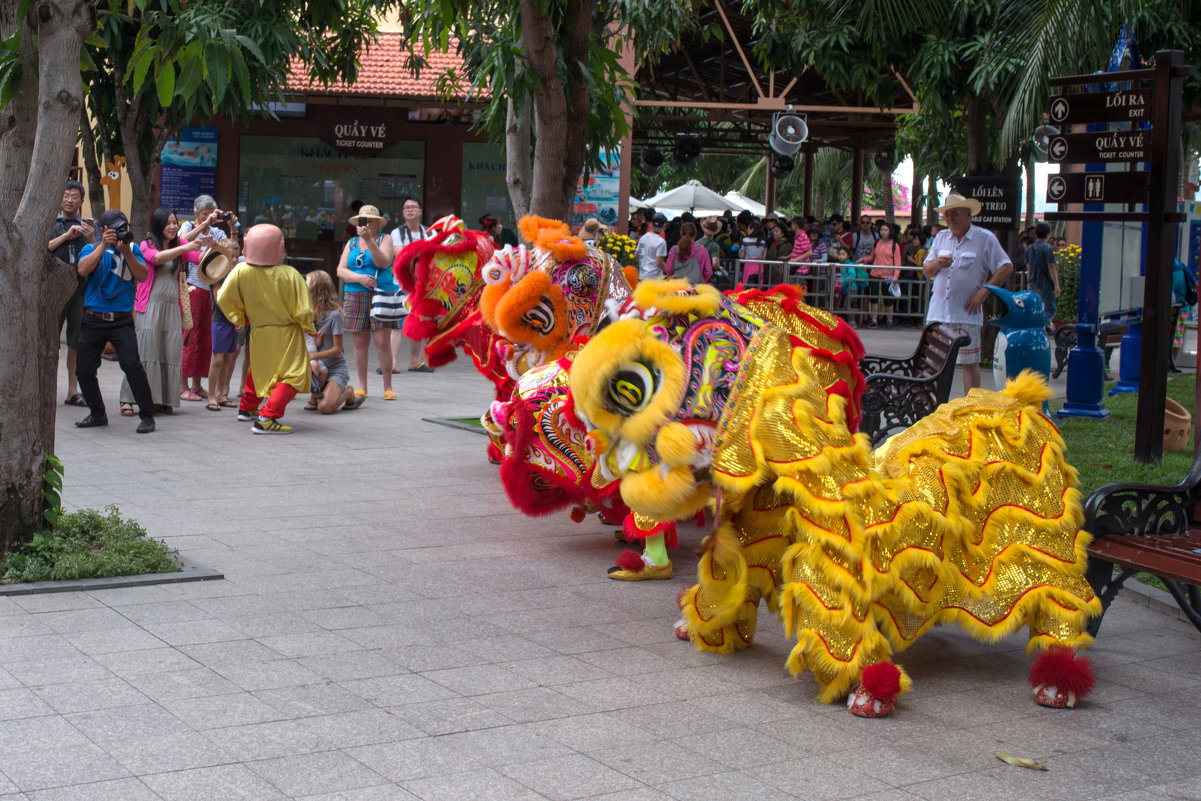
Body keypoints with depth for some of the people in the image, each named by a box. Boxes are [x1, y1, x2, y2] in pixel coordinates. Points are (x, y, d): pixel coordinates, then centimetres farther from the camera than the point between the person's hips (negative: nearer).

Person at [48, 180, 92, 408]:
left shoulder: (87, 226, 15)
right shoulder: (50, 223, 9)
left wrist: (90, 239, -10)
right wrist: (66, 236, -11)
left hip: (81, 288, 2)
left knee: (77, 342, 4)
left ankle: (73, 391, 10)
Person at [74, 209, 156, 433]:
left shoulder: (132, 248, 10)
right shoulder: (91, 249, 8)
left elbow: (143, 276, -4)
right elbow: (83, 269, -12)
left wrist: (126, 252, -14)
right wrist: (103, 245, -16)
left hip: (122, 320, -2)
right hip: (93, 320, 2)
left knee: (132, 365, -17)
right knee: (83, 369, 2)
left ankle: (147, 415, -6)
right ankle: (97, 413, 22)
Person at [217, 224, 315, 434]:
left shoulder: (241, 272, -12)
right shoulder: (289, 274, -20)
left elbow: (225, 299, -3)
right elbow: (303, 310, -15)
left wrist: (238, 318, 15)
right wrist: (310, 329, 3)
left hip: (259, 334, 5)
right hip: (287, 333, -5)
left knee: (260, 370, 29)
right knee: (292, 377, -2)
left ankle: (247, 408, 44)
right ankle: (266, 418, -17)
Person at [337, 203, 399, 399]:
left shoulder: (385, 239, 7)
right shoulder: (352, 243, 16)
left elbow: (384, 262, -11)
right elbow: (341, 271, 7)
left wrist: (369, 240, -19)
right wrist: (359, 278, -10)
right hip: (355, 296, 3)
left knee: (383, 342, -8)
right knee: (360, 342, 3)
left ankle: (388, 387, -2)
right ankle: (362, 387, 9)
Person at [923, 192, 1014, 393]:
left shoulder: (985, 238, 0)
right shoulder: (941, 237, 14)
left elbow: (1006, 267, -3)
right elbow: (926, 270, 14)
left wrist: (983, 292, -12)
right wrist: (937, 264, -10)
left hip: (966, 314, -4)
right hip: (938, 312, 4)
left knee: (970, 362, -1)